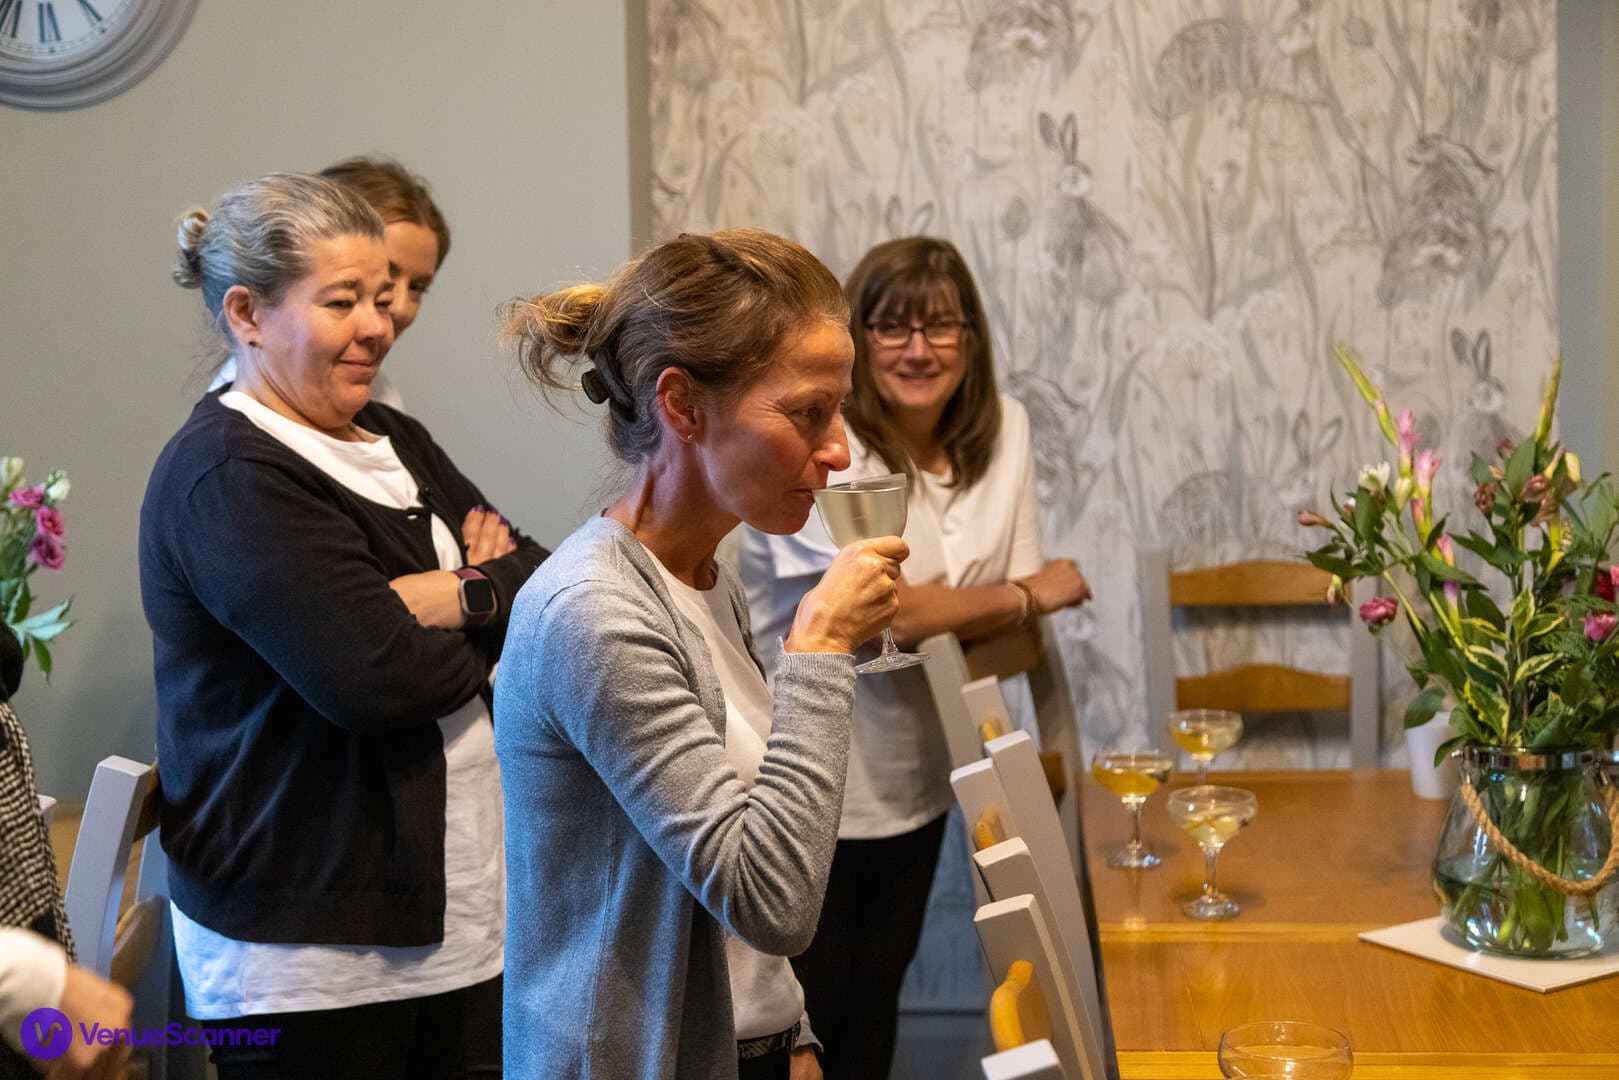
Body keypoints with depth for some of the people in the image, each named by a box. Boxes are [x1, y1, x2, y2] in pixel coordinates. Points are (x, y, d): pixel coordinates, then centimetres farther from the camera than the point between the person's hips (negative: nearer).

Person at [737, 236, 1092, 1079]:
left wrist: (936, 620, -22)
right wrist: (1032, 593, -12)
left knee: (876, 996, 20)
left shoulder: (1001, 431, -1)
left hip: (915, 781, 6)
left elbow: (1019, 618, -1)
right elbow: (891, 612, -27)